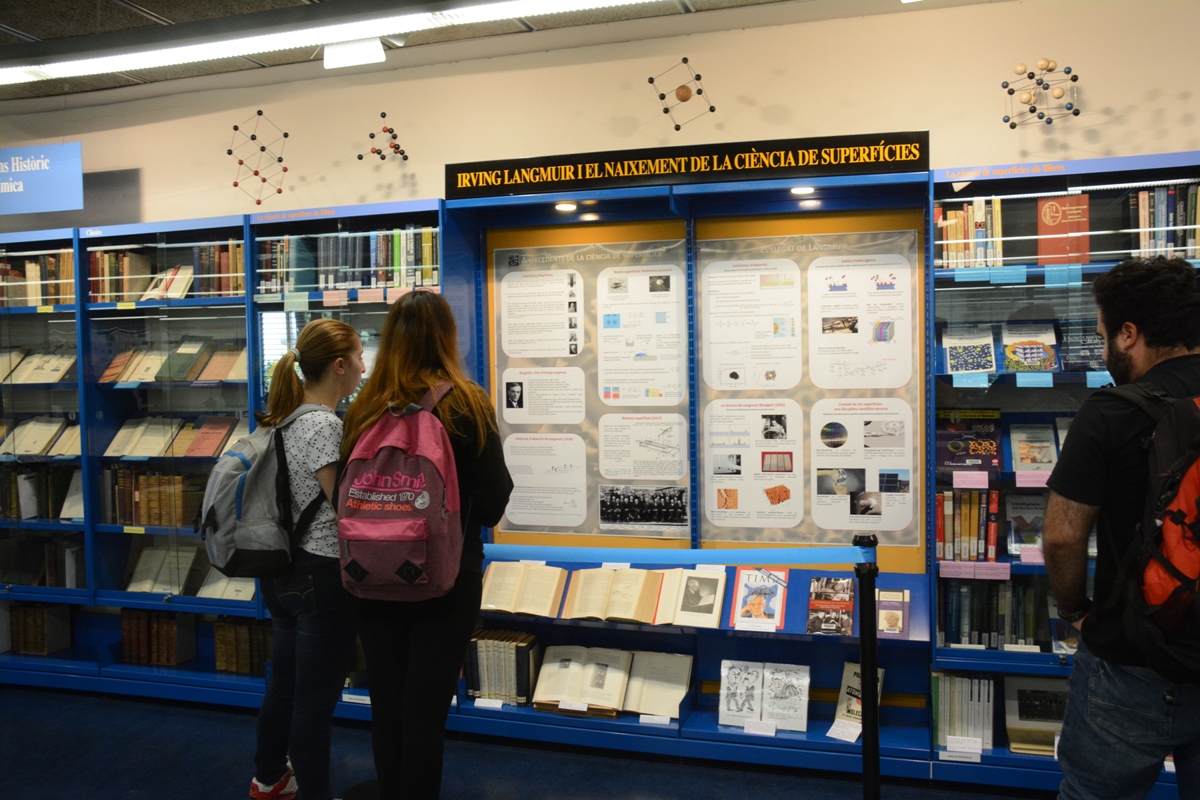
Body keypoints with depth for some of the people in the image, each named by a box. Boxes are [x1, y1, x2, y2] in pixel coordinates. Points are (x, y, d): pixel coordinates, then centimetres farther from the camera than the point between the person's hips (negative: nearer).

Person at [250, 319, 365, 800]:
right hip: (321, 576, -9)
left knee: (284, 685, 24)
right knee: (316, 700, 4)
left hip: (282, 570, 9)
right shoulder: (325, 425, -21)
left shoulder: (287, 417, 7)